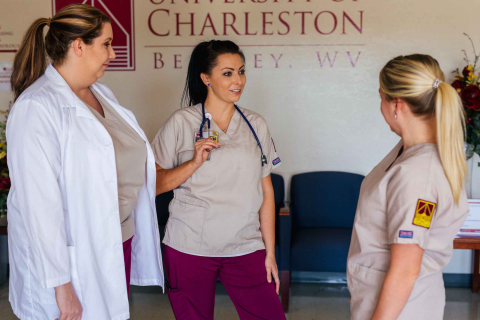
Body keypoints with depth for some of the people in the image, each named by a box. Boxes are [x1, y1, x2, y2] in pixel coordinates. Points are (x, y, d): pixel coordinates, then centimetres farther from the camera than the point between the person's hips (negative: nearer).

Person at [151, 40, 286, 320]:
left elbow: (266, 191, 8)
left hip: (245, 249, 2)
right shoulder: (182, 123, -1)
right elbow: (155, 184, -2)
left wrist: (270, 253, 6)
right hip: (189, 249, -2)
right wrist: (195, 162, -16)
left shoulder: (256, 125, 7)